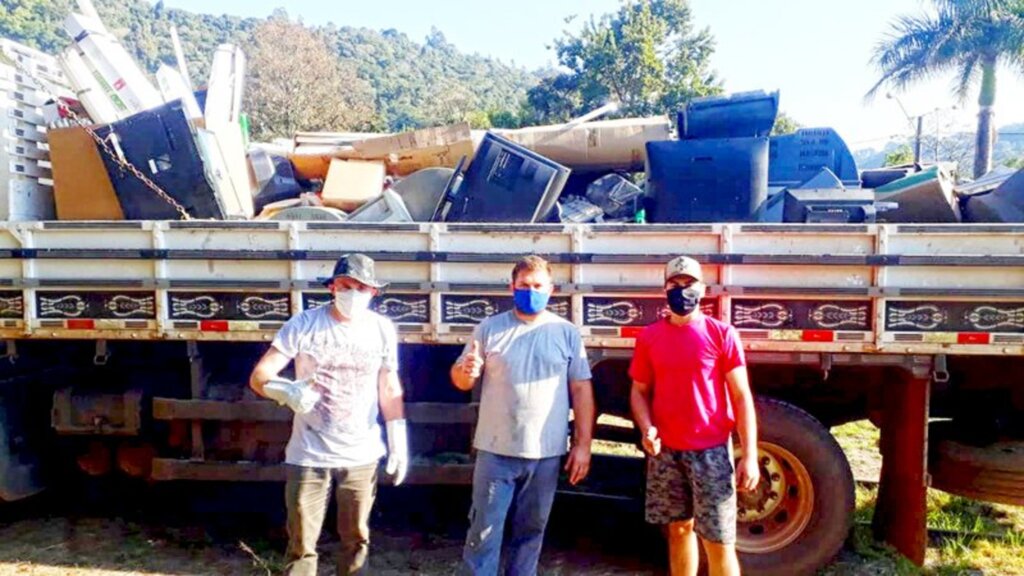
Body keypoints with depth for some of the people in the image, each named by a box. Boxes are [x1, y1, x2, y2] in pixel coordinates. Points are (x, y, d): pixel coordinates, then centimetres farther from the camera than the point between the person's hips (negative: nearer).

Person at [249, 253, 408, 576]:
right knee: (302, 544, 6)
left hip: (361, 454, 2)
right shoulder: (303, 325, -9)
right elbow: (258, 376, -13)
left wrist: (399, 441, 5)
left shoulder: (382, 329, -1)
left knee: (356, 540, 14)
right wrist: (287, 391, -35)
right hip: (308, 453, -2)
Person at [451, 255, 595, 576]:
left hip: (546, 453, 1)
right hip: (496, 451, -1)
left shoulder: (567, 333, 2)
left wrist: (583, 444, -2)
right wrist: (467, 371, -19)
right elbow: (460, 380, 5)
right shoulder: (489, 329, 2)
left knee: (531, 530, 14)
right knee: (484, 531, 4)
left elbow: (581, 389, 2)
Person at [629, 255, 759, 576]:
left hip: (711, 450, -3)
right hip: (666, 451, 3)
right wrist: (646, 428, -10)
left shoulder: (722, 334, -4)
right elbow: (639, 391, 10)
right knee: (679, 528, 15)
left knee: (719, 542, 0)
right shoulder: (649, 337, 4)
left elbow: (741, 395, -4)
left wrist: (750, 455, -9)